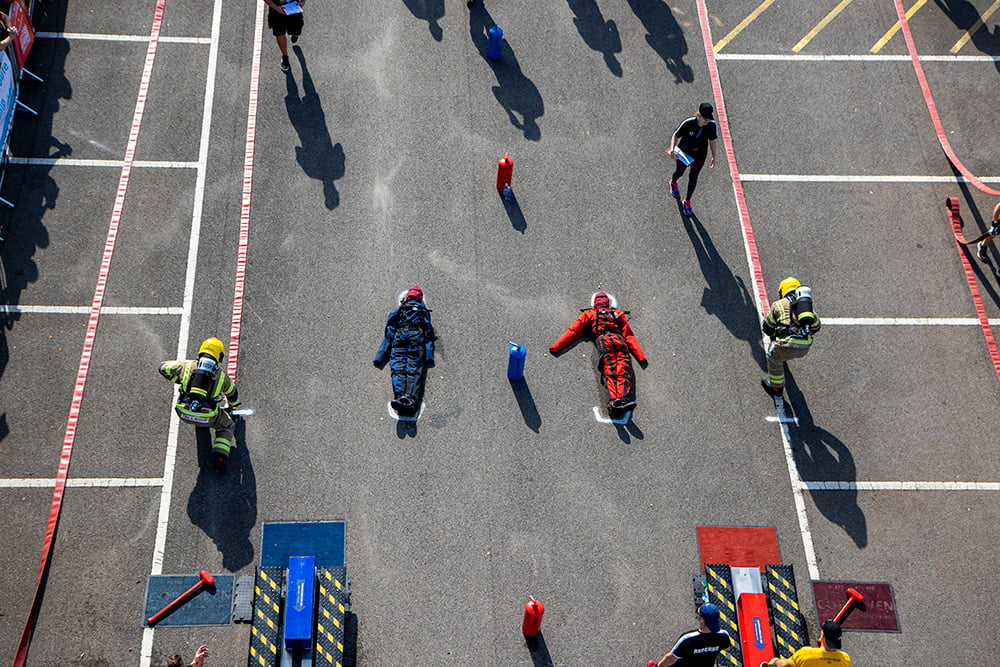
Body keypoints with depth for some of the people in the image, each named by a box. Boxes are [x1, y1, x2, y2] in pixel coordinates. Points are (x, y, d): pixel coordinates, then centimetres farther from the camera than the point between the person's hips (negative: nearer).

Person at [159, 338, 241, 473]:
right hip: (208, 417, -3)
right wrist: (232, 406, 48)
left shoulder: (188, 365, 7)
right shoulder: (221, 374, 9)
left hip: (183, 413, 3)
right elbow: (233, 394, 26)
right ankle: (219, 457, 5)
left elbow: (164, 367, 21)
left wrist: (178, 380, 36)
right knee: (227, 426, 23)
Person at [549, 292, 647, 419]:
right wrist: (641, 356, 21)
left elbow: (573, 332, 24)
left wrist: (555, 347, 26)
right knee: (623, 372, -14)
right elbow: (629, 336, 26)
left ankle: (614, 401, -41)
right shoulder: (618, 314, 33)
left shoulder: (588, 314, 29)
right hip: (620, 342, 1)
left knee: (609, 374, -16)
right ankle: (625, 398, -41)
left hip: (603, 341, -1)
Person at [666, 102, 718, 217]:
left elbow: (712, 140, -6)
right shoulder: (688, 123, -32)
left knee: (693, 178, 15)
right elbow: (675, 136, -20)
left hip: (700, 156, 1)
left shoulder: (712, 125, -23)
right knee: (679, 172, 25)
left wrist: (714, 157, 2)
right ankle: (673, 183, 64)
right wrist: (672, 149, -37)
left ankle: (687, 201, 39)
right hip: (684, 153, -1)